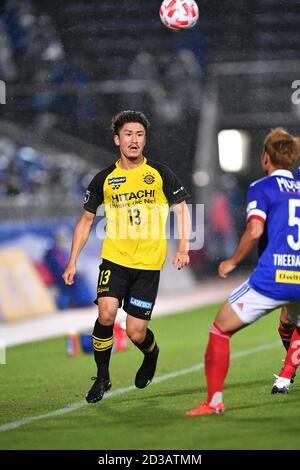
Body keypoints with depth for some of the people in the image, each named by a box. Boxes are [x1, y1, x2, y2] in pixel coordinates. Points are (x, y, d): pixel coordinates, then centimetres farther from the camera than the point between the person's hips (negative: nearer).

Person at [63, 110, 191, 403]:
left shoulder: (160, 174, 1)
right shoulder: (104, 179, 4)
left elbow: (181, 208, 8)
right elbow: (86, 219, 12)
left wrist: (183, 249, -5)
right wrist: (73, 261, 6)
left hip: (148, 264, -1)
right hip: (114, 259, 1)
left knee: (136, 333, -3)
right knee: (106, 314, -22)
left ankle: (151, 355, 35)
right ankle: (102, 377, -1)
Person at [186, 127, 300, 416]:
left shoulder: (261, 188, -1)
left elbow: (255, 230, -17)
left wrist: (233, 261, -4)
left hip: (271, 279, -5)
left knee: (220, 329, 9)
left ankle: (214, 401, 1)